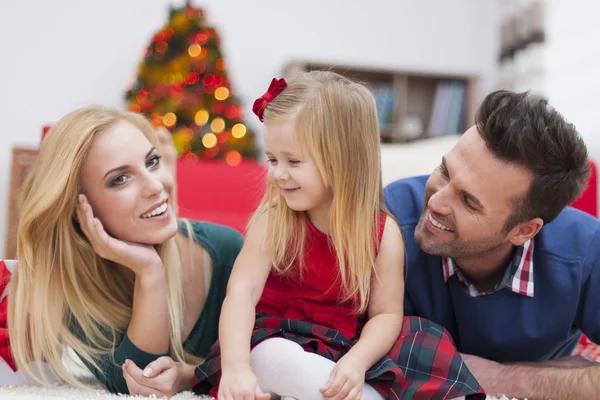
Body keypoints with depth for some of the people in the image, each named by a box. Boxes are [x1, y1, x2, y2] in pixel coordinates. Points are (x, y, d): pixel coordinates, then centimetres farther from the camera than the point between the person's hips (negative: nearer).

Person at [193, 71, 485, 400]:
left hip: (346, 351, 1)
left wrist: (356, 362, -30)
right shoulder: (273, 220, -12)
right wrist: (236, 367, -37)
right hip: (280, 343, -1)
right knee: (275, 360, -35)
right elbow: (242, 291, -22)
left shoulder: (384, 233, -9)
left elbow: (386, 313, -10)